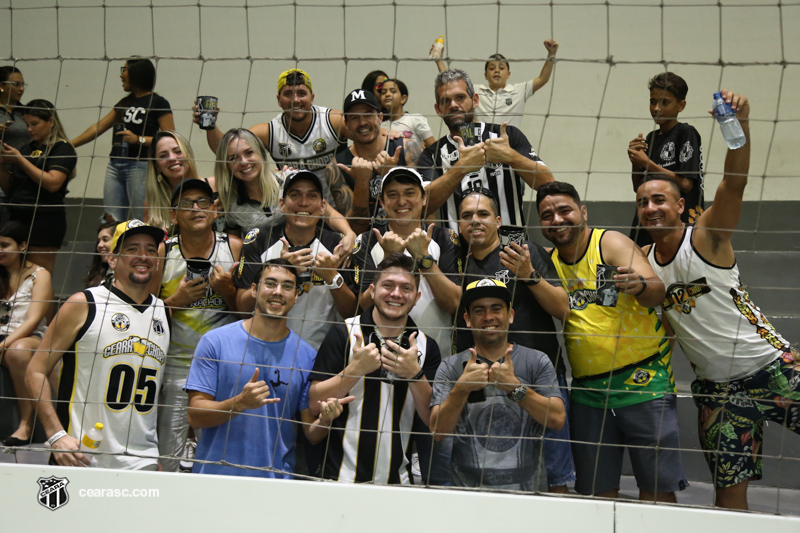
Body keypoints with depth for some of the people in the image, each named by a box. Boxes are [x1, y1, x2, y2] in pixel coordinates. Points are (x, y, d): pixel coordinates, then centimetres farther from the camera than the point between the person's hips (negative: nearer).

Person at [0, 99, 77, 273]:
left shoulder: (62, 149, -2)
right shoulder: (27, 149, 18)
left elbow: (53, 183, -17)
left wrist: (20, 160, -14)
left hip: (45, 221, -7)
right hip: (18, 219, 7)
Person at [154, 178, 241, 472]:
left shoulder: (234, 248, 2)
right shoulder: (162, 252, 1)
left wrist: (226, 290, -10)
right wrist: (175, 301, -11)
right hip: (175, 367, 0)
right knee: (165, 459, -1)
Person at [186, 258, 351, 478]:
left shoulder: (307, 355, 1)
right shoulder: (215, 341, -3)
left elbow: (311, 433, 4)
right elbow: (195, 416, -7)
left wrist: (324, 421, -18)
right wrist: (240, 403, -23)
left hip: (277, 477, 2)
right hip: (216, 474, -1)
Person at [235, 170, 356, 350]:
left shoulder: (336, 244, 2)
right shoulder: (258, 240, 0)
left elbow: (351, 312, 0)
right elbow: (242, 306, -6)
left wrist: (332, 276, -16)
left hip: (321, 352, 1)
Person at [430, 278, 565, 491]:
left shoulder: (536, 361, 8)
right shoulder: (451, 367, 8)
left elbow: (557, 420, -4)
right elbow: (438, 430, -1)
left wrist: (514, 386, -15)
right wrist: (462, 388, -14)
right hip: (468, 487, 0)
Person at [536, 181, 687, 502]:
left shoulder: (611, 243, -7)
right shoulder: (549, 261, 10)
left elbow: (657, 291, -20)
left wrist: (640, 285, -42)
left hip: (643, 381, -5)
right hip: (587, 392, 5)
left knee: (656, 488, -4)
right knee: (597, 492, 7)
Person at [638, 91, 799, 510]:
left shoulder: (706, 236, -9)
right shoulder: (642, 261, 5)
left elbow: (734, 182, -25)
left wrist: (740, 123, -41)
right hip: (716, 386, 4)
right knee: (729, 491, 4)